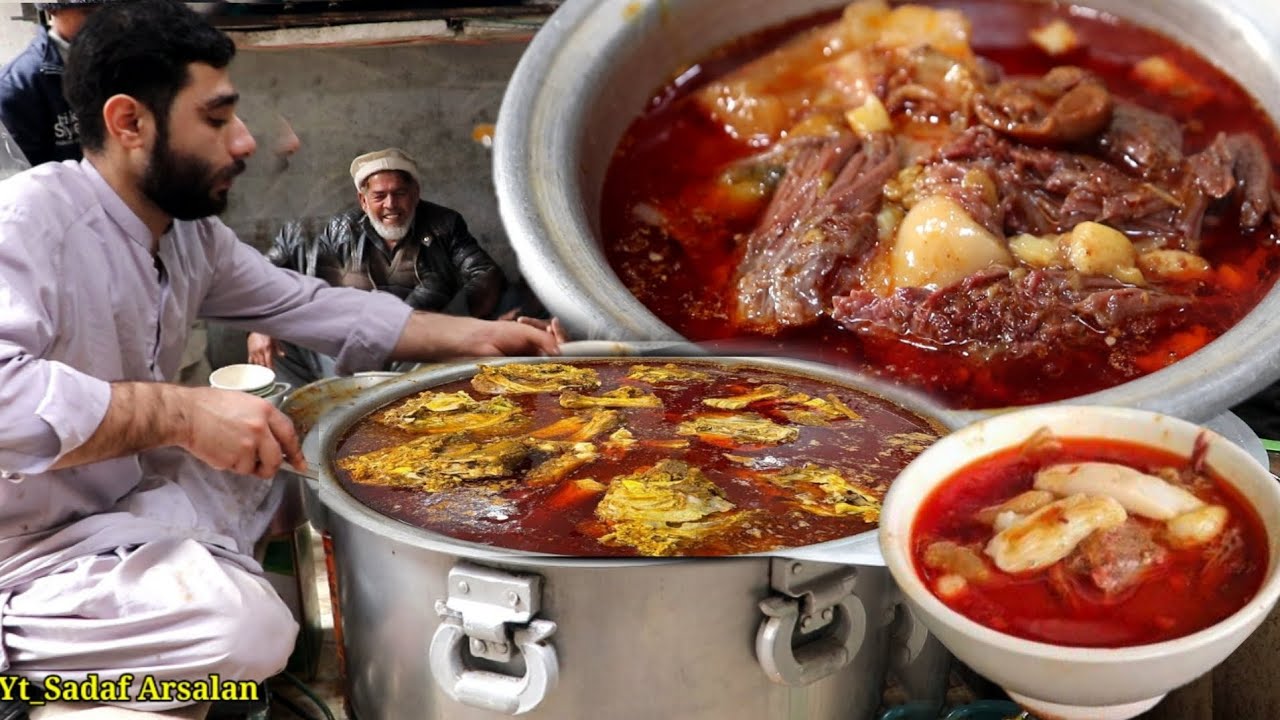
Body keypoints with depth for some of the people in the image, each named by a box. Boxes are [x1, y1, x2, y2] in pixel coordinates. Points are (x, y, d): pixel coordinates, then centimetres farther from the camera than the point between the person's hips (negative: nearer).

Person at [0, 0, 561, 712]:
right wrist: (180, 412, -37)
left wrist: (474, 336, 5)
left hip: (131, 497, 8)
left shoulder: (192, 233, 0)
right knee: (249, 631, -27)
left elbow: (310, 305, 9)